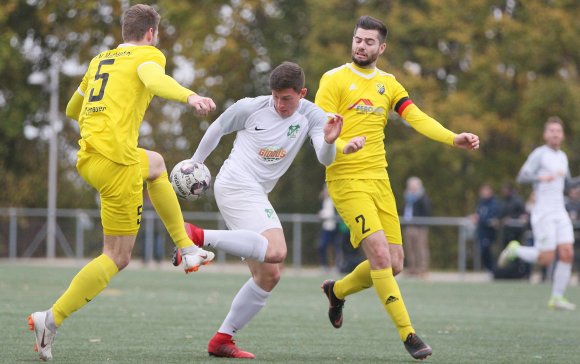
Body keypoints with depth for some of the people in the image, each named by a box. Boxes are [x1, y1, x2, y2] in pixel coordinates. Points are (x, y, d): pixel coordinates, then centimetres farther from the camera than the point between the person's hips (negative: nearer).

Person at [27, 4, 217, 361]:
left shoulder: (99, 61, 21)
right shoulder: (148, 55, 1)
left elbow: (73, 109, 32)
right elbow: (154, 79, -24)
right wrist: (190, 96, -42)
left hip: (87, 157, 8)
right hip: (117, 161, -8)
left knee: (155, 164, 37)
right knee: (118, 257, -3)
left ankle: (187, 248, 37)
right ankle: (52, 319, -14)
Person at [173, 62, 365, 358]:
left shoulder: (311, 116, 3)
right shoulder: (250, 107, -5)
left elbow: (324, 159, -12)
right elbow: (216, 130, 10)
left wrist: (330, 142, -34)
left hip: (257, 195, 7)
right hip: (235, 185, -7)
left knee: (268, 275, 4)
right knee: (276, 251, -29)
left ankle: (222, 339, 9)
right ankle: (199, 237, -26)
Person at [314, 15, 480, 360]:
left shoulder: (388, 84, 13)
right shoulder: (334, 80, -3)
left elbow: (418, 119, 1)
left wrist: (454, 138, -16)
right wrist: (343, 147, -31)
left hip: (379, 177, 6)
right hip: (346, 179, -6)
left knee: (394, 264, 4)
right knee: (380, 253, -18)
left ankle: (338, 290, 31)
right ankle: (408, 334, -12)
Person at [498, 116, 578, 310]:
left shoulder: (562, 156, 16)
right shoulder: (539, 154, -6)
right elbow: (521, 177, -15)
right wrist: (541, 177, -32)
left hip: (560, 212, 7)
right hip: (543, 212, -7)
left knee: (567, 254, -5)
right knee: (546, 259, -10)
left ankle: (557, 298, 3)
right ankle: (515, 250, 16)